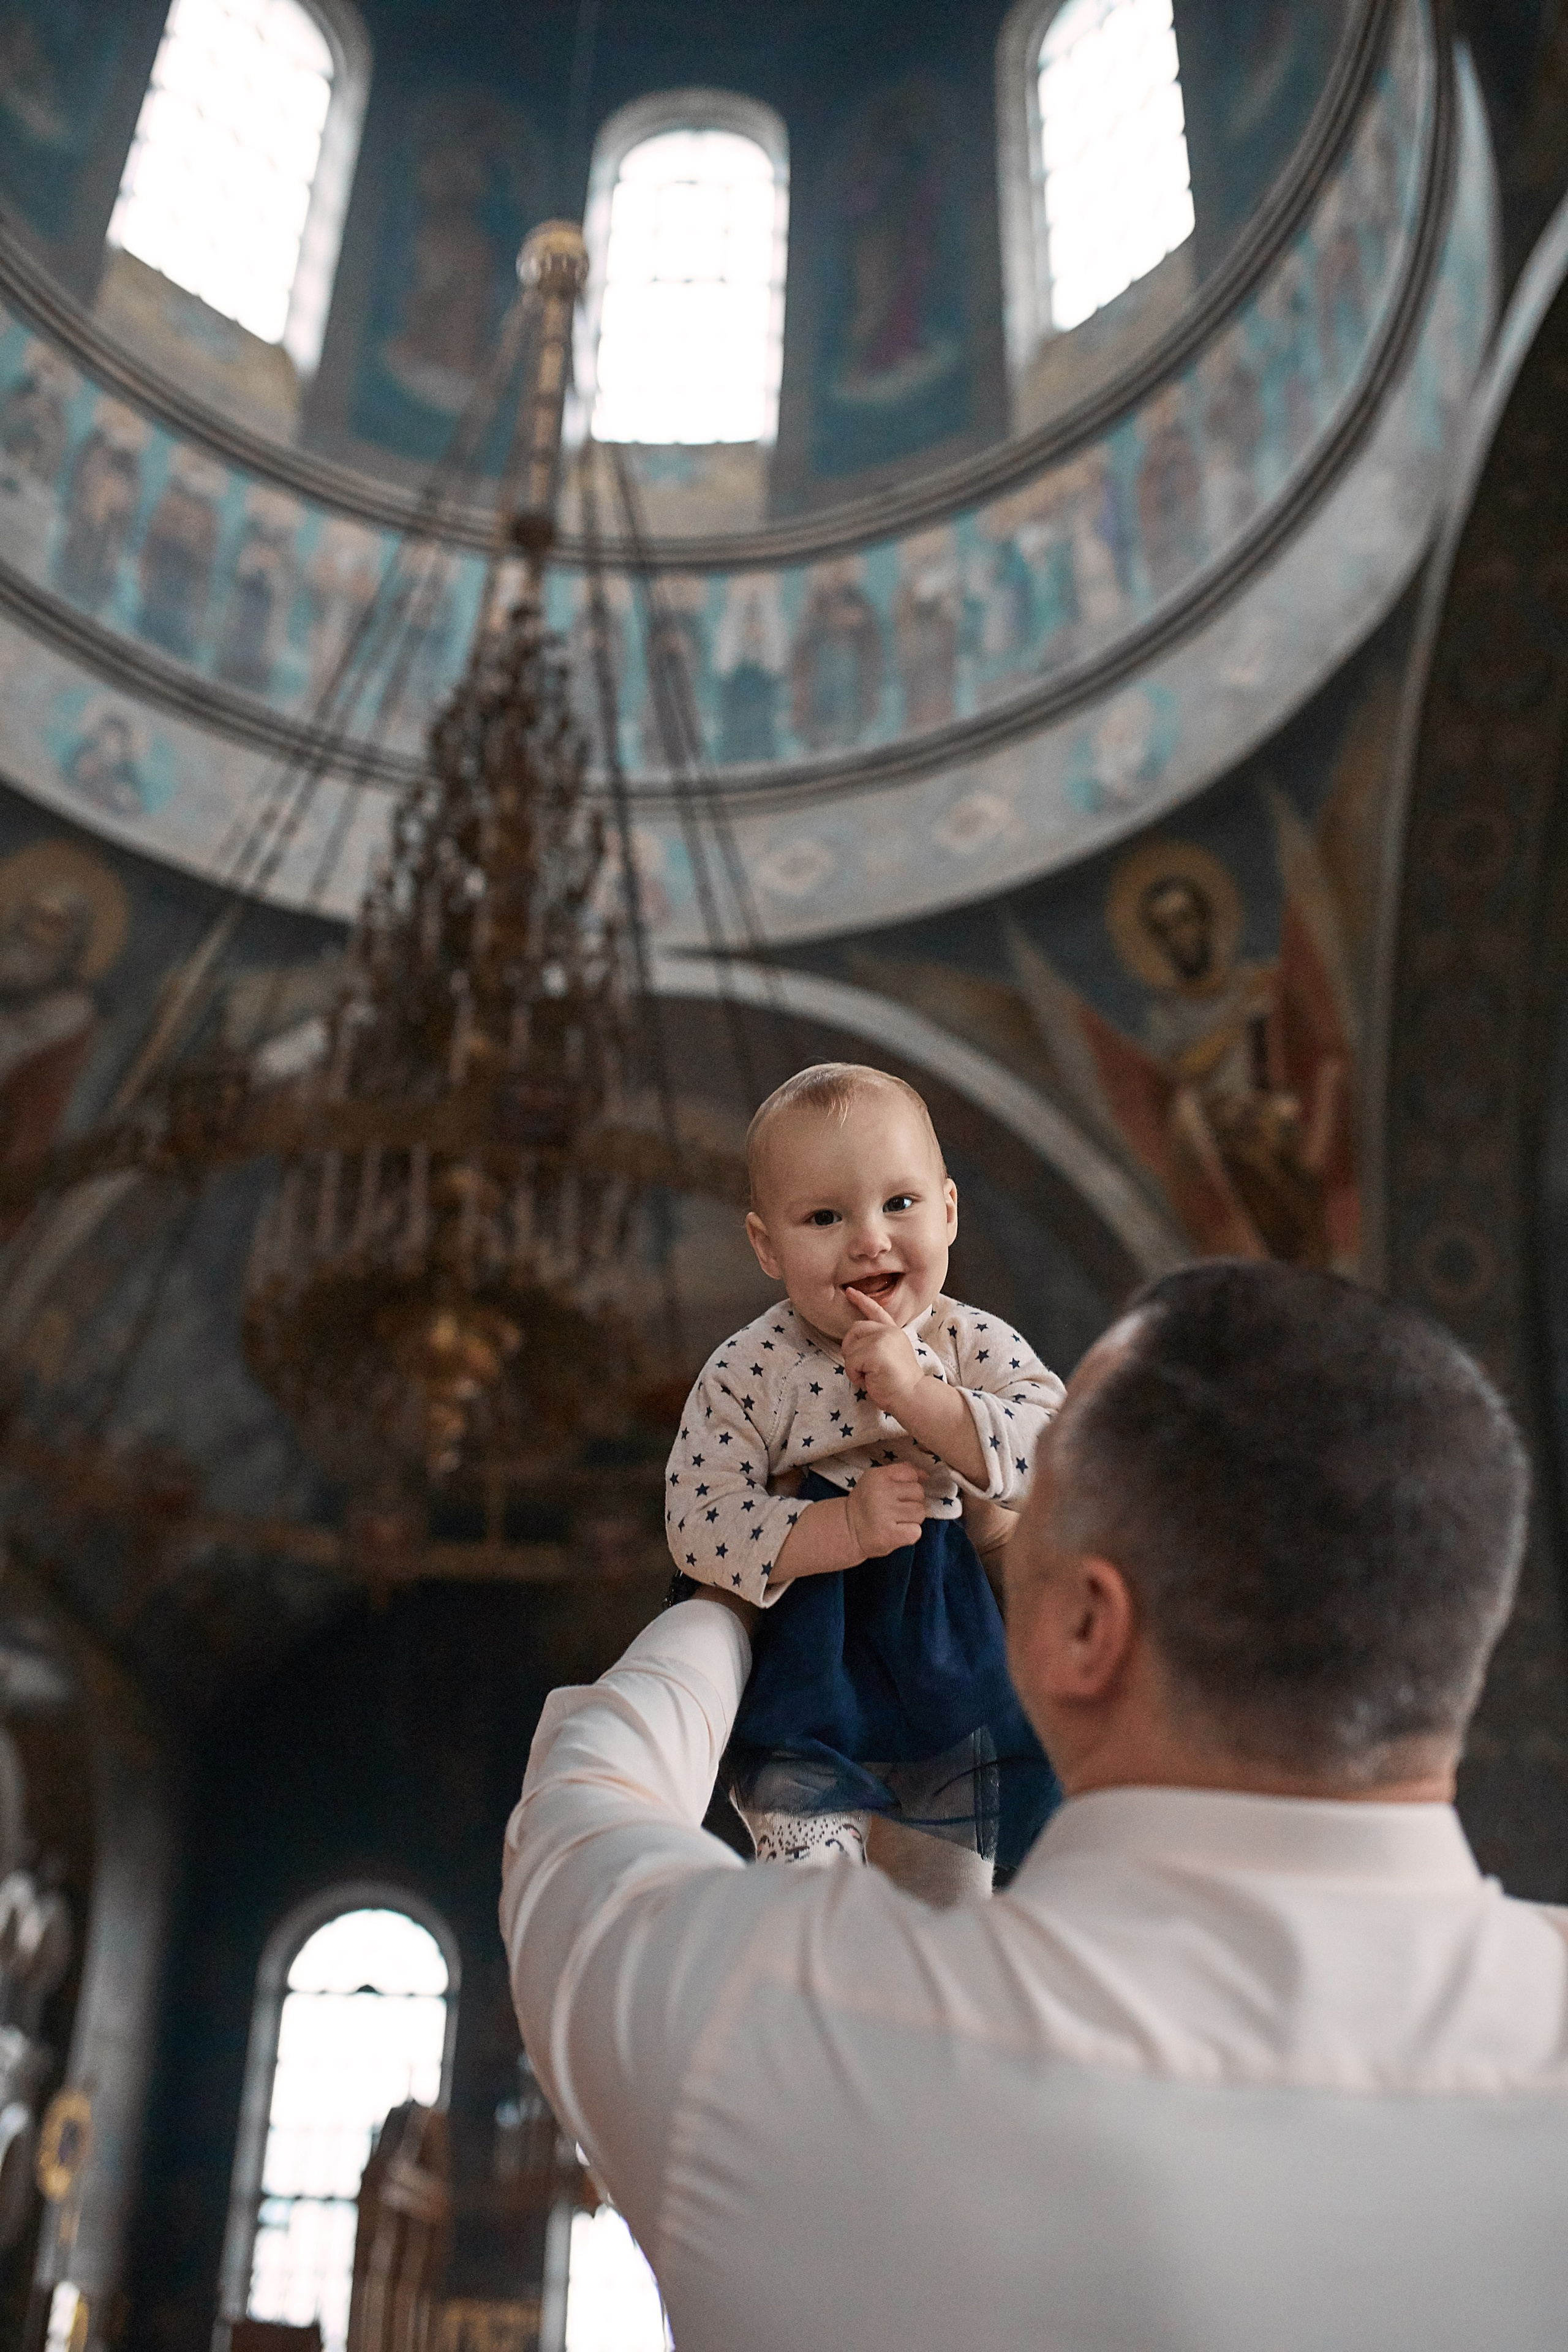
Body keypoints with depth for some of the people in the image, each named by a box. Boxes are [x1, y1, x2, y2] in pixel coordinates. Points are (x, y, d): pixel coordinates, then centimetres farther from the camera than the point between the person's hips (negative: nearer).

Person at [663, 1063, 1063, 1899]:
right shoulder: (747, 1374, -16)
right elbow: (698, 1524, -20)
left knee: (946, 1919, 19)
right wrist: (844, 1529, -30)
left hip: (949, 1684, 2)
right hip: (810, 1696, -2)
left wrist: (918, 1397, -35)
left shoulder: (976, 1347, -12)